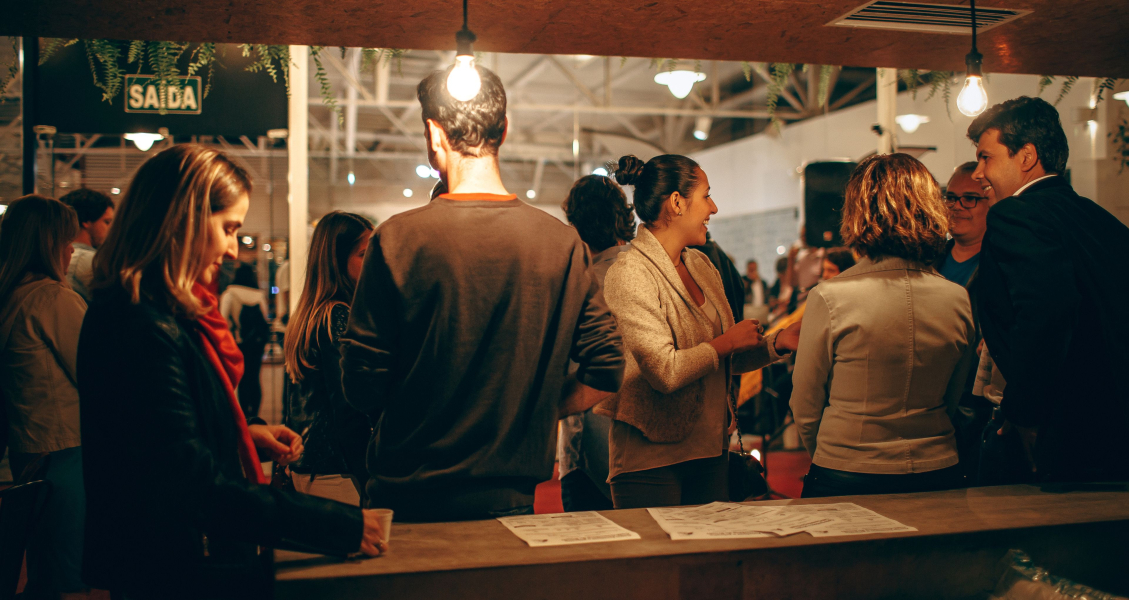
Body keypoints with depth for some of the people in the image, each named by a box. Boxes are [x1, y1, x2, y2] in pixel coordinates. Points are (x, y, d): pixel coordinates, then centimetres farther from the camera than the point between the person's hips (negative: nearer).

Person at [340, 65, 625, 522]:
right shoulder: (563, 242, -6)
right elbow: (606, 368, -3)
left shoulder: (398, 237, -13)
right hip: (511, 499, 2)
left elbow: (361, 385, -9)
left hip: (410, 498, -2)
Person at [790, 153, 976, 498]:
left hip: (845, 481, -3)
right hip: (938, 475, 4)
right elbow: (955, 400, 9)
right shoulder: (958, 300, -4)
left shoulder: (829, 298, -16)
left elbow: (805, 407, -6)